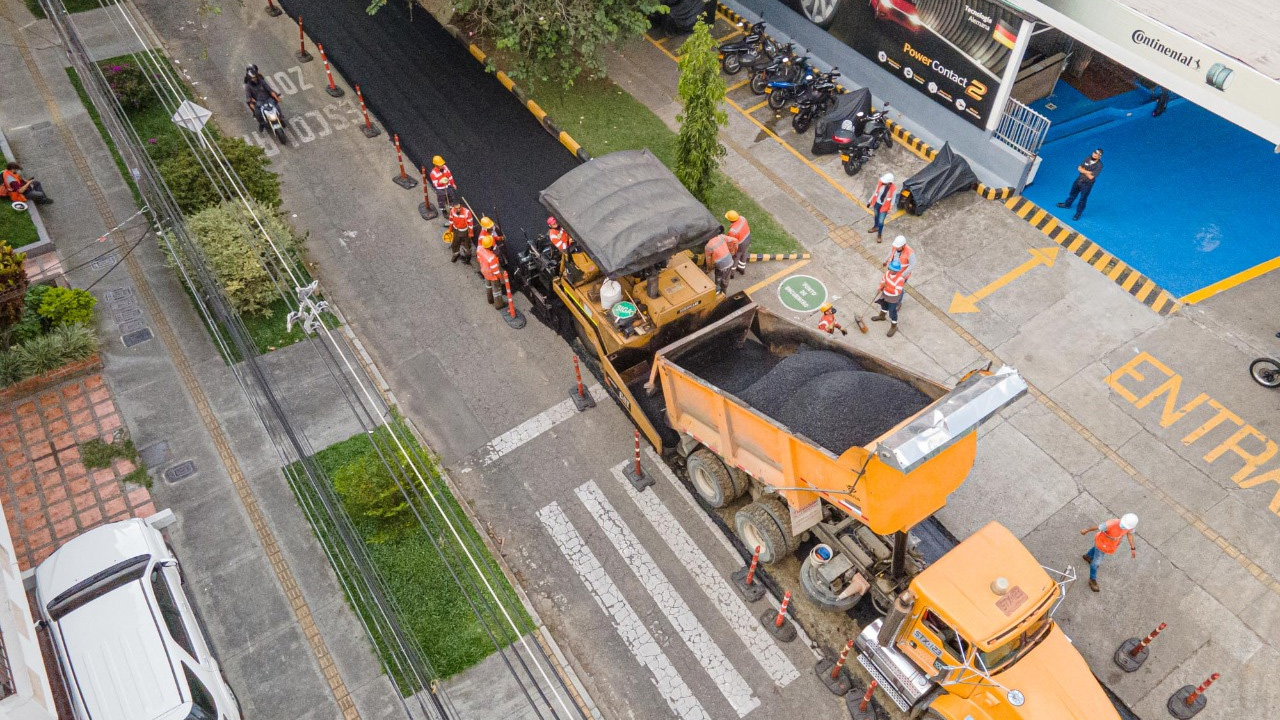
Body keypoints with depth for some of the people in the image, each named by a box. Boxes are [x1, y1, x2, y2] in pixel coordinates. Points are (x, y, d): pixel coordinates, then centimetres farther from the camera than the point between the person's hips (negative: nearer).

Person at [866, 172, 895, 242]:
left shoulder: (894, 189, -28)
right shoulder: (880, 183, -21)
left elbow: (892, 200, -13)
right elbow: (875, 193, -4)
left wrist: (890, 210, -5)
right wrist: (870, 201, 6)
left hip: (884, 206, -4)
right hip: (877, 203, 4)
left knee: (881, 221, 6)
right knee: (876, 216, 29)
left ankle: (879, 235, 33)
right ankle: (876, 227, 58)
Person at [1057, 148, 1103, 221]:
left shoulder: (1099, 165, -26)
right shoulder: (1088, 158, -9)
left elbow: (1091, 177, -28)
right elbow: (1079, 168, -7)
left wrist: (1084, 171, -16)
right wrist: (1087, 172, -24)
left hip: (1087, 184, -6)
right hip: (1079, 179, 6)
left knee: (1083, 199, 9)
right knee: (1073, 193, 27)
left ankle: (1078, 213, 29)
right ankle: (1067, 204, 53)